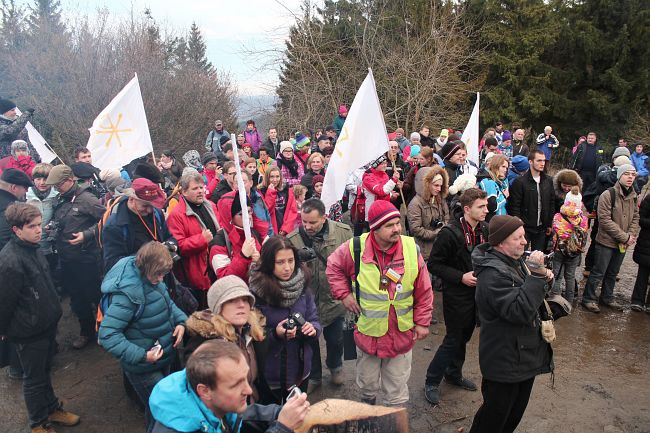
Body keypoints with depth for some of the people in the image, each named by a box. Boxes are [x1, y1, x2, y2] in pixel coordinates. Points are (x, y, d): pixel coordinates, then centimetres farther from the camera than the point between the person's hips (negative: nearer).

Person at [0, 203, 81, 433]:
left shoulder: (33, 248, 1)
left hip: (47, 323, 7)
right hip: (29, 331, -7)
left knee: (45, 371, 24)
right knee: (34, 378, 12)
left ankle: (52, 408, 42)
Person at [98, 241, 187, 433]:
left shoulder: (152, 278, -7)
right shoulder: (127, 293, -30)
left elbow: (166, 301, 12)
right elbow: (107, 336, -28)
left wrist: (180, 321, -6)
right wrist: (142, 356, -29)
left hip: (164, 358, 8)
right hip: (144, 368, -8)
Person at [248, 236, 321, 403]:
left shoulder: (301, 284, -6)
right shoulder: (256, 291, -20)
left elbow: (314, 319, 1)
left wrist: (313, 328, -20)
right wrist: (274, 334, -31)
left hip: (300, 370, 4)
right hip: (269, 374, -4)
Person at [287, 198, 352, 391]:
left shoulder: (343, 232, -15)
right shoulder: (292, 239, -17)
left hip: (334, 298, 1)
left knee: (335, 339, 22)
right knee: (310, 341, 20)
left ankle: (335, 367, 54)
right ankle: (313, 376, 46)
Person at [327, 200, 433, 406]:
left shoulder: (411, 248, -13)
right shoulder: (356, 248, -15)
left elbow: (424, 291, -3)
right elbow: (334, 266, 5)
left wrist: (422, 322, 0)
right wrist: (343, 294, -3)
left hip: (402, 333, 0)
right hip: (367, 331, 1)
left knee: (397, 387, 15)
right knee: (367, 381, 23)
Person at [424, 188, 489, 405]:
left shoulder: (485, 230, -2)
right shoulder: (449, 233, -21)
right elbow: (434, 263, -15)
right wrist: (460, 277, -21)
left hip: (476, 292, 7)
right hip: (457, 295, -7)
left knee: (464, 337, 20)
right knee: (453, 340, 2)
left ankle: (454, 374, 40)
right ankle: (432, 381, 19)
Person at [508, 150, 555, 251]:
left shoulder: (548, 180, 6)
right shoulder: (520, 182, -11)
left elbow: (552, 203, 12)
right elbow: (514, 207, -11)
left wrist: (550, 224, 9)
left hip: (541, 228, 5)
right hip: (525, 227, -5)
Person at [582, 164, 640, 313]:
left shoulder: (633, 197, 6)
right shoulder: (608, 195, -16)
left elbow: (635, 218, 10)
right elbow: (605, 220, -20)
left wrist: (632, 235, -7)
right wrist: (625, 237, -18)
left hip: (622, 244, 6)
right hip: (606, 242, -6)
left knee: (613, 273, 19)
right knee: (598, 273, 2)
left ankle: (607, 297, 35)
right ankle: (588, 298, 17)